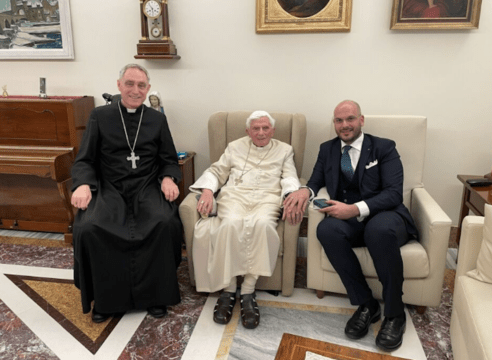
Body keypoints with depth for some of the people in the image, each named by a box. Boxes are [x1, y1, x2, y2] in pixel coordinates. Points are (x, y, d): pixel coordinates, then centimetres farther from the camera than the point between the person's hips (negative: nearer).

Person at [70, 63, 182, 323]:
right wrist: (83, 184, -15)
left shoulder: (158, 119, 13)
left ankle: (155, 294, -10)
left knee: (165, 222, -31)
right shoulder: (100, 116, 10)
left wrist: (168, 179, -10)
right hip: (108, 189, 0)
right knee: (87, 227, -29)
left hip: (147, 189, 0)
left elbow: (170, 161, 13)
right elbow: (84, 160, 5)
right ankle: (104, 298, -6)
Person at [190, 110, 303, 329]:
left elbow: (290, 178, 6)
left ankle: (248, 291, -29)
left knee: (262, 223, -36)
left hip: (267, 198, 0)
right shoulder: (235, 147, 24)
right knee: (231, 223, -34)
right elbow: (216, 172, 17)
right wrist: (207, 190, -5)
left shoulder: (284, 150, 21)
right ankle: (228, 289, -24)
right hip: (235, 195, 1)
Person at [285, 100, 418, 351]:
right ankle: (366, 304, -14)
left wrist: (356, 209, -24)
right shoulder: (327, 149, 16)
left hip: (384, 216, -2)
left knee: (379, 229, -39)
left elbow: (394, 193, -8)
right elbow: (316, 181, 14)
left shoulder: (384, 148, 3)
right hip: (347, 218, 3)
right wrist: (305, 191, -13)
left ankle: (394, 314, -17)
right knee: (327, 229, -32)